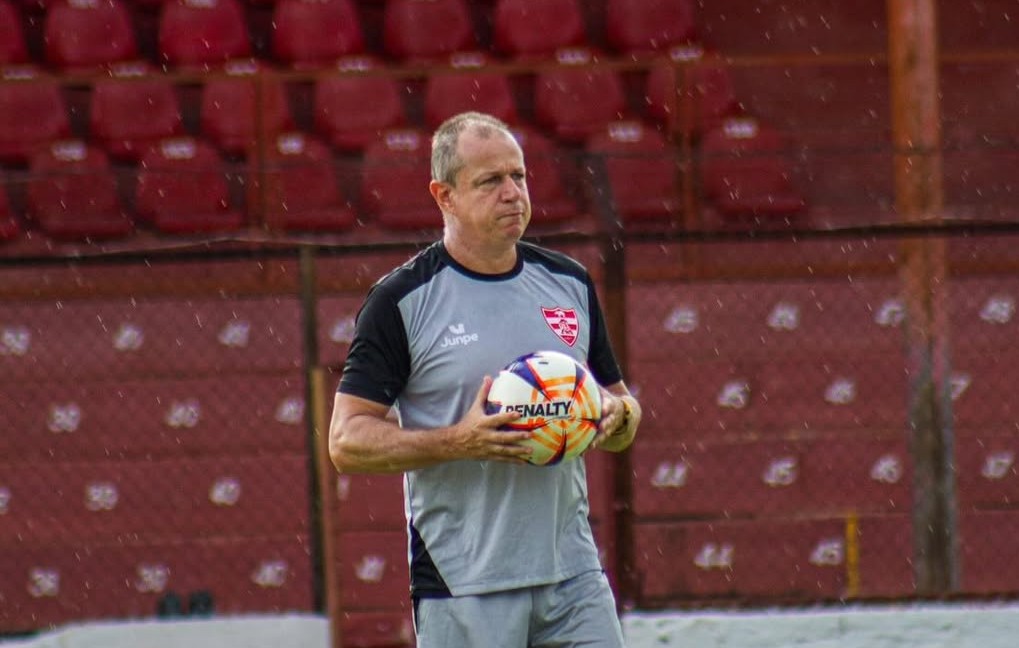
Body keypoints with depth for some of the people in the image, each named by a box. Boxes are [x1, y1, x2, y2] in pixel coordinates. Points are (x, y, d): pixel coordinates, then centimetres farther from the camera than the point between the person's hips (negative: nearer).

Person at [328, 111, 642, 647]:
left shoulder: (569, 284, 12)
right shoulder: (402, 301, -3)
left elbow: (619, 400, 22)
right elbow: (347, 441, -6)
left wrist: (616, 416, -3)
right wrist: (458, 441, -19)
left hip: (573, 572, 4)